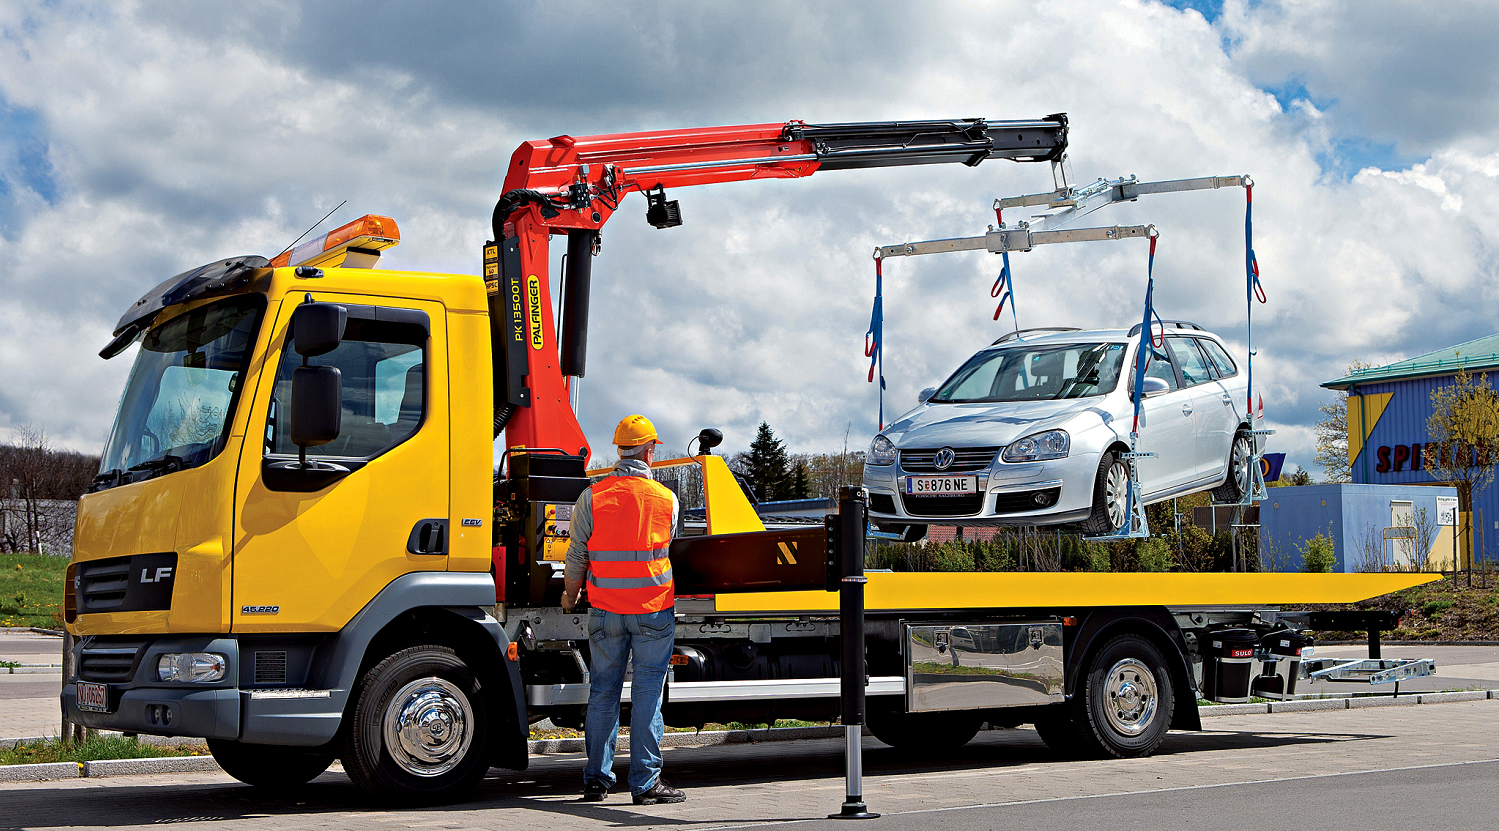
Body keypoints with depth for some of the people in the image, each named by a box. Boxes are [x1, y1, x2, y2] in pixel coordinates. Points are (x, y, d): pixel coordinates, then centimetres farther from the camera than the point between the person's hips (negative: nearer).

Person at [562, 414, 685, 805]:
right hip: (654, 608, -1)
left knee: (603, 692, 9)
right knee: (647, 693, 2)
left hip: (606, 610, 1)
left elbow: (577, 556, 0)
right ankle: (646, 782, 4)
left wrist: (569, 597, 17)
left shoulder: (592, 497, -3)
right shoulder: (667, 499, -3)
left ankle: (596, 779, 13)